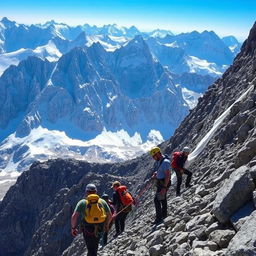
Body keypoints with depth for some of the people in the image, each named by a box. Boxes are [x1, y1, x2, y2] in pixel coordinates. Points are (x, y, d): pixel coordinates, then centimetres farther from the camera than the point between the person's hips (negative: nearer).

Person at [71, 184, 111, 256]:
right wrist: (106, 224, 30)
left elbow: (74, 216, -8)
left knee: (91, 250, 4)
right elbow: (109, 215, 13)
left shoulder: (82, 202, -1)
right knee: (95, 246, 24)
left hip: (88, 229, -2)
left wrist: (73, 228, 4)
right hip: (100, 229, 2)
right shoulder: (102, 202, 7)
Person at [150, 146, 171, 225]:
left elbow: (168, 175, -25)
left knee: (157, 200, -11)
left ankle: (159, 218, -7)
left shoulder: (165, 162, -22)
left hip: (164, 183, -10)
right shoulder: (158, 161, 9)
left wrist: (164, 187, -28)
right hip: (160, 183, 10)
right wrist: (155, 175, 2)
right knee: (163, 199, 20)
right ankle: (164, 215, 33)